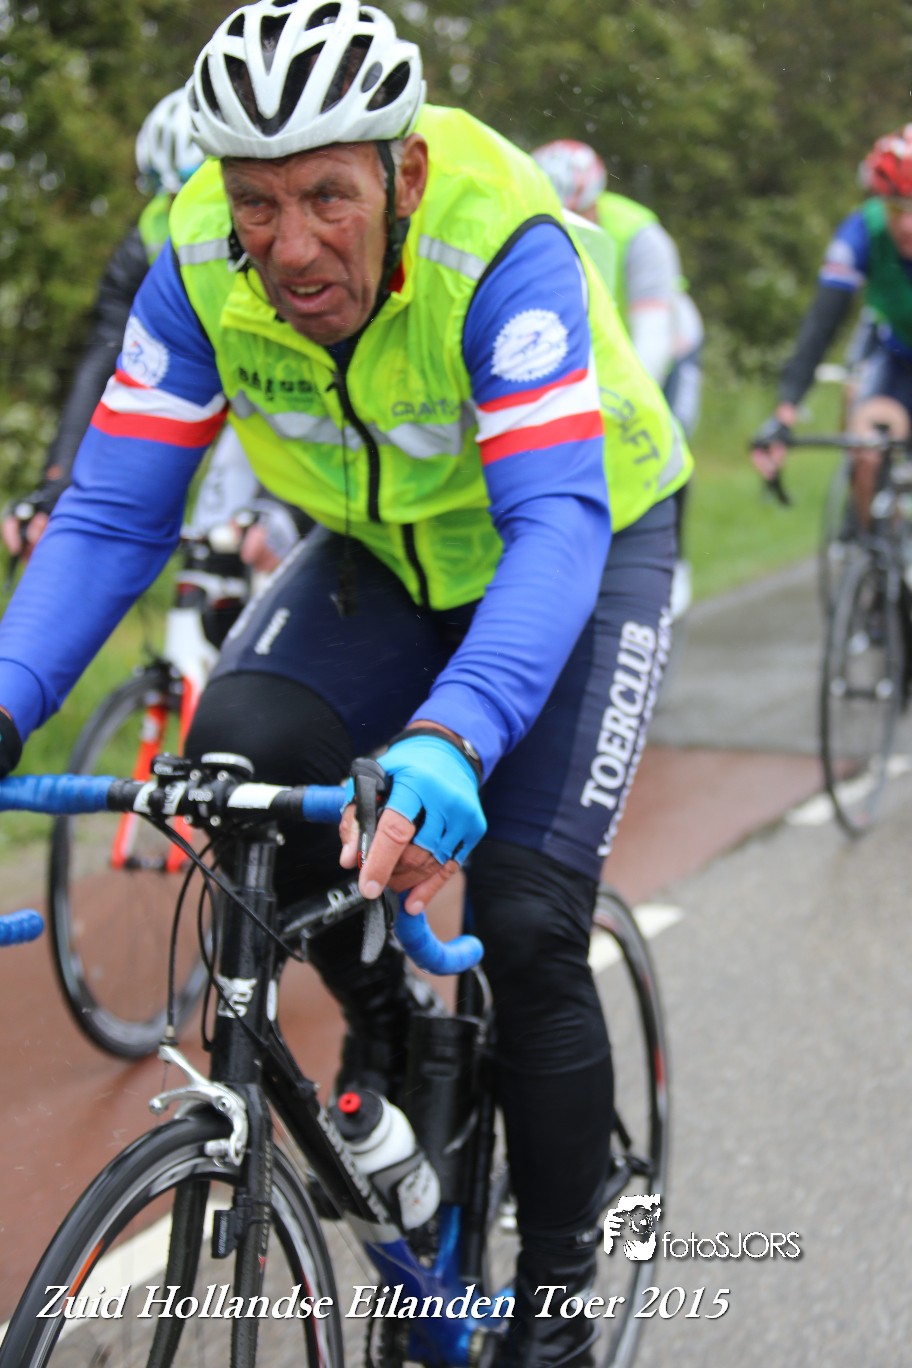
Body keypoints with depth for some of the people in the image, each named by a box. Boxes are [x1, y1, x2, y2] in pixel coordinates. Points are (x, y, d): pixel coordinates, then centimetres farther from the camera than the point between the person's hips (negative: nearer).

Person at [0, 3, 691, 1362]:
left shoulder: (502, 252, -36)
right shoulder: (200, 267, -23)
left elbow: (554, 532, -44)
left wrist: (448, 742, -62)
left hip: (587, 541, -4)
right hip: (386, 553, 4)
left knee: (527, 926, -17)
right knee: (238, 747, -26)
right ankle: (383, 1019, 2)